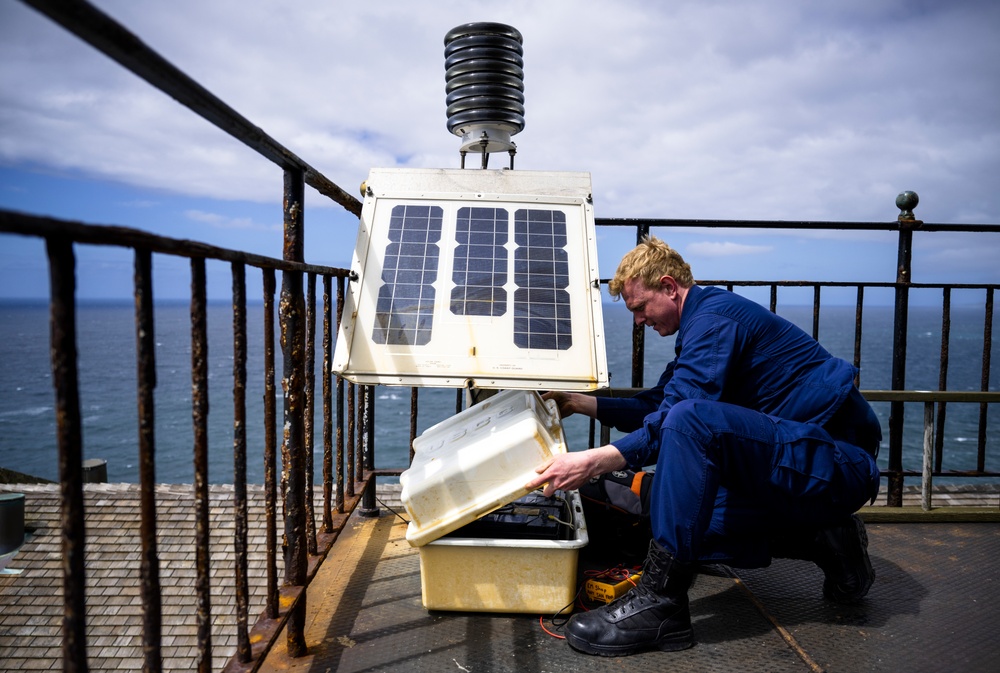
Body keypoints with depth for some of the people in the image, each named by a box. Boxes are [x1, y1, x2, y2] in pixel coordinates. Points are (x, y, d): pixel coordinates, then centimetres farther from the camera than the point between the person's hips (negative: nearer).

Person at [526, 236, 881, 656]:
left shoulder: (714, 316, -15)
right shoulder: (705, 320, 16)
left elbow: (677, 418, -28)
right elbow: (657, 404, 23)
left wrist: (594, 462, -32)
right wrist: (583, 404, 17)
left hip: (837, 462, -11)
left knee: (687, 421, -31)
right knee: (677, 512, 9)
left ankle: (660, 602, -26)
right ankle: (825, 541, 11)